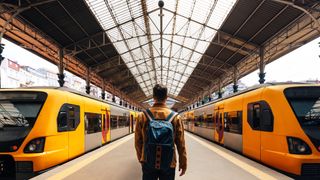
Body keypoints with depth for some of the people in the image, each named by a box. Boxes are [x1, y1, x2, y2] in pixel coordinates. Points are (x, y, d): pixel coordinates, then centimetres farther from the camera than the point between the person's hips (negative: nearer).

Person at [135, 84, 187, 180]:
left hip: (148, 163, 1)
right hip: (169, 164, 0)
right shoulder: (175, 117, -8)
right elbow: (180, 143, -7)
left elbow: (138, 141, 0)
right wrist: (183, 163, 5)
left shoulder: (142, 116, -6)